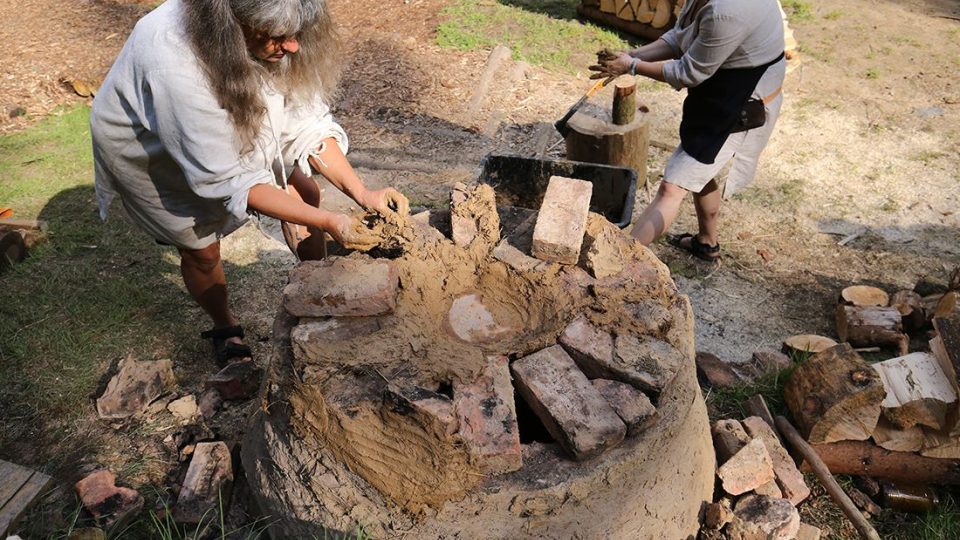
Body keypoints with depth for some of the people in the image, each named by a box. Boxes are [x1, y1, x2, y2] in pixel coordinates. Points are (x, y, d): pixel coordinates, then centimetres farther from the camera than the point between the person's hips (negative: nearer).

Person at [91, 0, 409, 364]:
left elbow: (306, 122, -18)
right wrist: (327, 223, -39)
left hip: (231, 128, 5)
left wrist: (362, 193, -28)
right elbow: (228, 179, -37)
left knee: (305, 193, -1)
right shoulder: (176, 66, -43)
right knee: (200, 248, 1)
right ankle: (225, 330, 31)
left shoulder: (273, 35, -27)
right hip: (144, 145, -5)